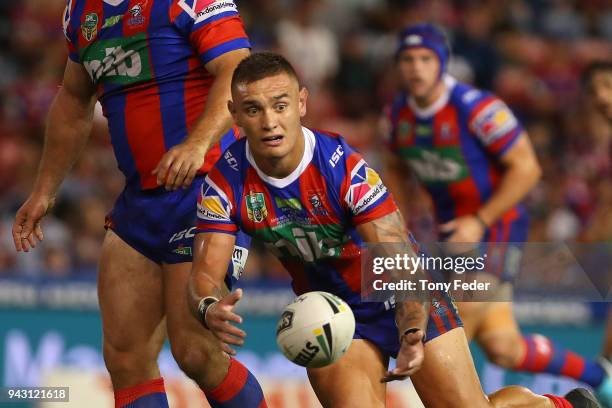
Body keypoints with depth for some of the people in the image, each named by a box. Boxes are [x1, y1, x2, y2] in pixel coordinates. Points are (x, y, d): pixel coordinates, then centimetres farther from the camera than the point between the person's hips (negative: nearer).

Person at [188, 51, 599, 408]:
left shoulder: (344, 166, -27)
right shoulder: (225, 183, -17)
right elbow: (206, 271, -19)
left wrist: (412, 335, -44)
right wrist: (209, 308, -44)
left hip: (405, 302, -2)